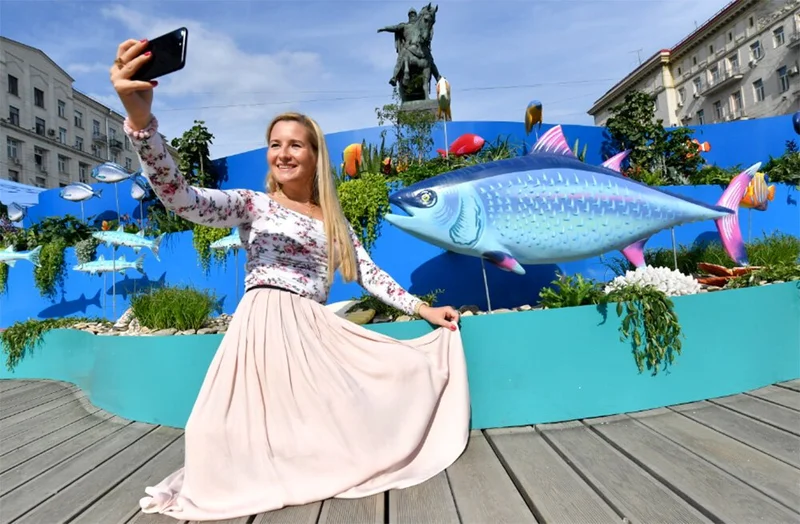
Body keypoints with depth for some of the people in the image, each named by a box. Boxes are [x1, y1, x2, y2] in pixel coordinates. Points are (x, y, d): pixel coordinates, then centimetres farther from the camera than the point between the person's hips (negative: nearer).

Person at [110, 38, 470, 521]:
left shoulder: (334, 221, 17)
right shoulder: (252, 204, 4)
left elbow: (370, 274, 17)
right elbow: (180, 198, -13)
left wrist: (424, 309, 13)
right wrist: (140, 115, -29)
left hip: (315, 332, 4)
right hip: (264, 326, -4)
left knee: (321, 428, 3)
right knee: (257, 434, -7)